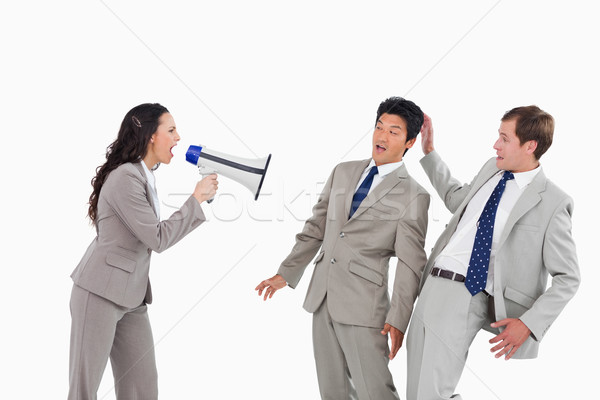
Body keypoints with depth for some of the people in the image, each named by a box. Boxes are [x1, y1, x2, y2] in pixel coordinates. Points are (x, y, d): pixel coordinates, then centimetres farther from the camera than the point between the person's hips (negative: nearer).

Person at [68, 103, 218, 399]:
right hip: (100, 293, -9)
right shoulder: (125, 178, -16)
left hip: (132, 297, 9)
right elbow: (158, 239, -17)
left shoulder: (144, 176, 12)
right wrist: (196, 199, -11)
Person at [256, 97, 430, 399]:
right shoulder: (343, 172, 12)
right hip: (322, 296, 6)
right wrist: (286, 273, 12)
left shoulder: (413, 195, -4)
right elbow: (316, 227, 16)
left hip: (363, 306, -5)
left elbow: (410, 263, -8)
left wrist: (398, 319, -14)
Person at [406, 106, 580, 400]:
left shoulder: (552, 202, -7)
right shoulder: (492, 169, 13)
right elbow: (457, 200, 34)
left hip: (471, 297, -7)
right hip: (433, 287, 7)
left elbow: (568, 278, -5)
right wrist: (429, 152, 31)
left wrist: (529, 323, -15)